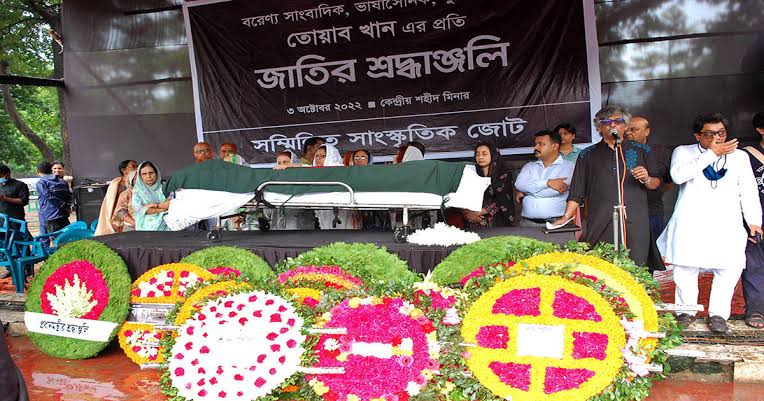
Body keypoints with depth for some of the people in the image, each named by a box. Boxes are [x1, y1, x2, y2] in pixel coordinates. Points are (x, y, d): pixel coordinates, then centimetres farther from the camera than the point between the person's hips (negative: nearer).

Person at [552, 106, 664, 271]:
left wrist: (646, 179, -5)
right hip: (600, 224, 0)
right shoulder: (587, 155, 15)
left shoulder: (641, 151, 16)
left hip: (635, 222, 0)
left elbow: (656, 183, 17)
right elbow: (577, 192, 12)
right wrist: (566, 217, 2)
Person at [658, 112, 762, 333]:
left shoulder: (740, 156, 15)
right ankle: (686, 310, 17)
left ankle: (717, 314, 10)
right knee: (685, 269, -1)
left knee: (730, 269, -6)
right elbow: (678, 175, -13)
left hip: (726, 225, 2)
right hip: (690, 224, -2)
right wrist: (712, 154, -10)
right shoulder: (683, 152, 8)